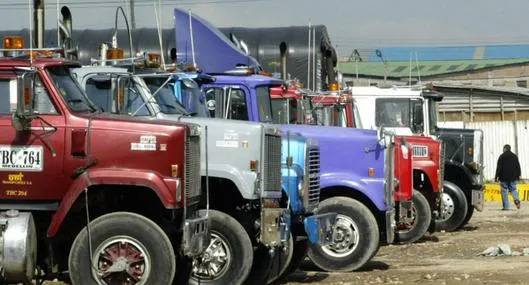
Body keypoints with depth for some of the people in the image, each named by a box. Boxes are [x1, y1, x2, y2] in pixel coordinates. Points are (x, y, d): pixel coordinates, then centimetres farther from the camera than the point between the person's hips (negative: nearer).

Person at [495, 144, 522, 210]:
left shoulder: (501, 157, -3)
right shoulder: (514, 156, 9)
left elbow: (499, 167, -7)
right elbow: (518, 166, 11)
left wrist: (497, 176, -5)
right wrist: (518, 175, 17)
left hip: (504, 177, -3)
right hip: (513, 177, 3)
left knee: (504, 190, 0)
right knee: (513, 189, 13)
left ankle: (506, 206, -5)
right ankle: (516, 199, -17)